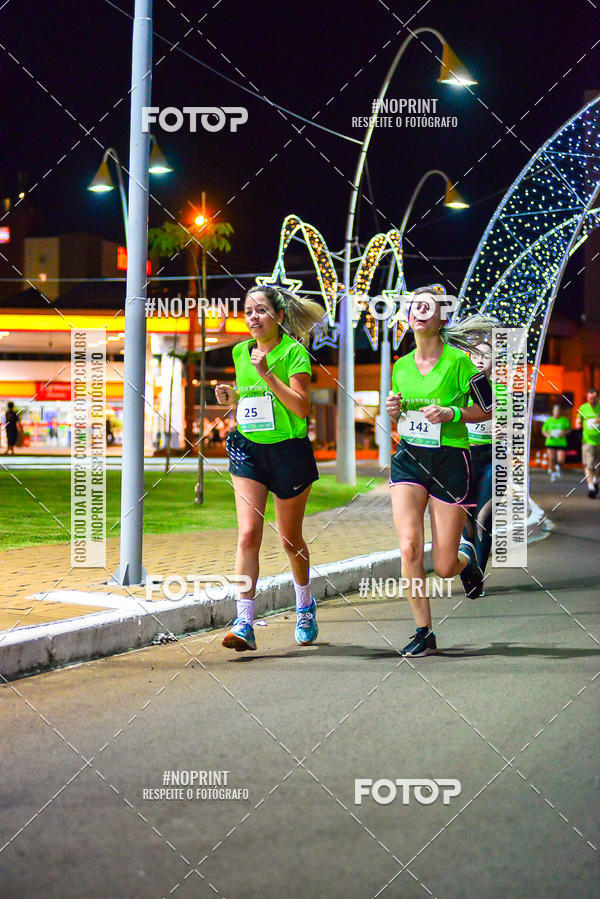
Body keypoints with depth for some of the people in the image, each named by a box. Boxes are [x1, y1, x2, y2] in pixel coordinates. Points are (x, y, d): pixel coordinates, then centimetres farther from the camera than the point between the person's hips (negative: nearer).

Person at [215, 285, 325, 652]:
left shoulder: (293, 353, -9)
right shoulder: (240, 352, 9)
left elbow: (302, 408, -17)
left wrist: (268, 374, -24)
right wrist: (231, 397, 0)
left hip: (289, 450, -4)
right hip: (248, 451, 4)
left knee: (290, 537, 11)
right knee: (248, 534, -12)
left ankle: (305, 606, 38)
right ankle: (244, 623, -17)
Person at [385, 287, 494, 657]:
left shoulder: (458, 360, -7)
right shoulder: (400, 366, 7)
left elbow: (487, 409, 0)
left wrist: (451, 413, -15)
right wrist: (394, 410, -1)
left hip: (451, 461, -3)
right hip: (409, 459, 3)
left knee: (444, 567, -2)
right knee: (410, 547, -16)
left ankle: (468, 558, 37)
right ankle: (424, 633, -4)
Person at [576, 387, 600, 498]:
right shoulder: (583, 408, 5)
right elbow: (578, 421, 18)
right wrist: (578, 424, -5)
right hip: (588, 440, 0)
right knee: (588, 465, -12)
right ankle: (590, 487, -14)